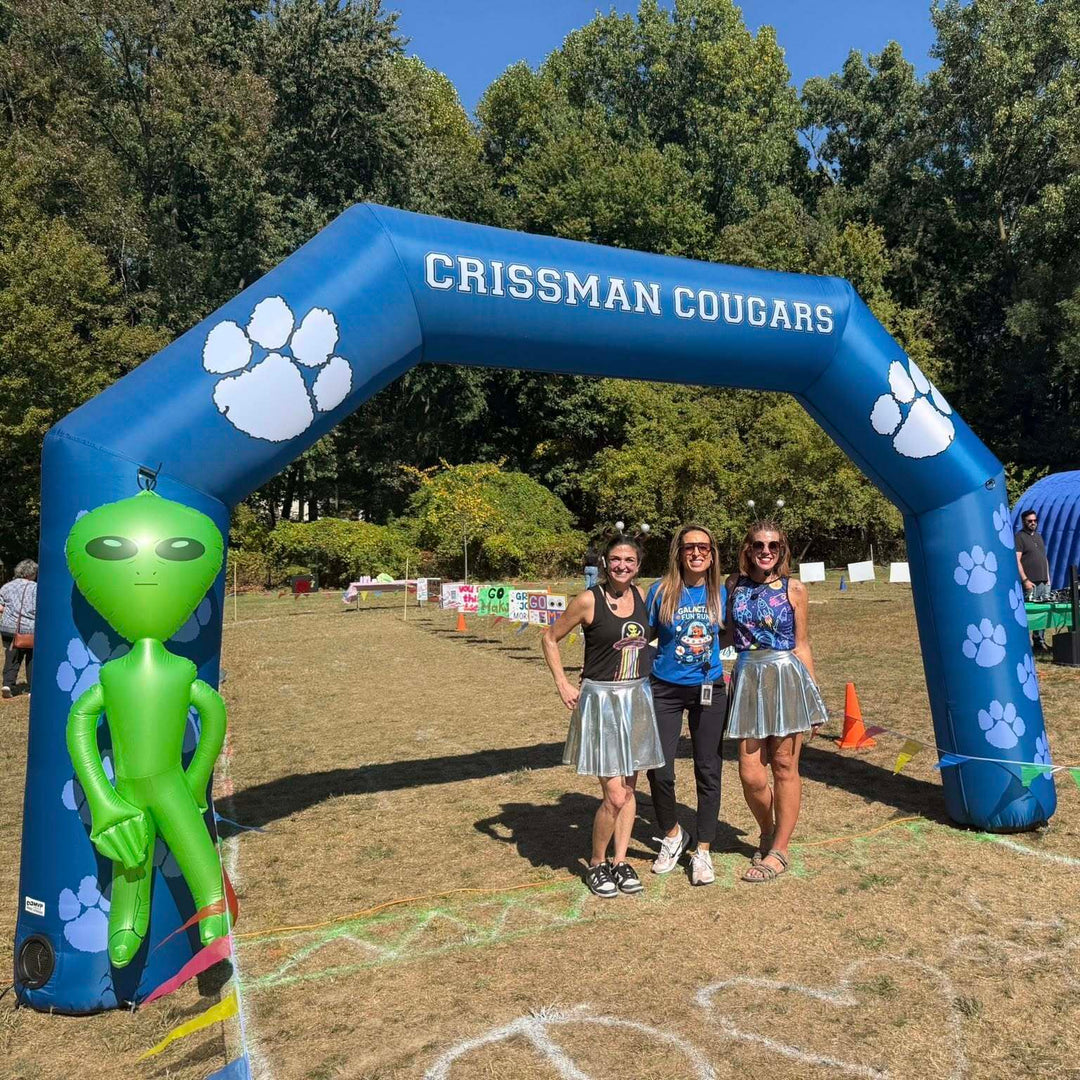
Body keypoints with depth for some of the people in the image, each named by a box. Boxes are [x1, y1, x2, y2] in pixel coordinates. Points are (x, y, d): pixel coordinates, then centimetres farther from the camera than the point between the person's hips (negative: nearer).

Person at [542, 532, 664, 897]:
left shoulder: (641, 595, 3)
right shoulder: (588, 600, -11)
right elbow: (550, 638, 0)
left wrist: (646, 676, 12)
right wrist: (563, 684, -7)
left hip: (638, 698, 5)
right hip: (601, 699, -5)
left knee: (629, 788, 12)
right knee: (614, 796, -6)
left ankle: (620, 861, 28)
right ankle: (596, 864, 17)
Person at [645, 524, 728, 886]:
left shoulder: (720, 593, -1)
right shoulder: (661, 591, -7)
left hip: (709, 691, 2)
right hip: (665, 689, -1)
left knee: (708, 772, 7)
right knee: (659, 771, -2)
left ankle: (703, 851, 23)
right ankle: (672, 835, 27)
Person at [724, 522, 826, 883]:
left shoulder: (793, 589, 1)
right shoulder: (734, 584, 6)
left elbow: (801, 645, 5)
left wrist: (812, 695, 4)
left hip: (786, 677, -2)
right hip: (747, 679, 2)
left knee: (784, 767, 5)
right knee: (750, 774, 1)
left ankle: (779, 851, 20)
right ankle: (767, 831, 30)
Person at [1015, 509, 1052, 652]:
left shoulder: (1039, 536, 20)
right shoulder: (1019, 537, -5)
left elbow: (1045, 558, 24)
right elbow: (1017, 561, -12)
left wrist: (1048, 578, 17)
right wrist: (1025, 580, -17)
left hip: (1043, 582, 8)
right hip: (1030, 583, -8)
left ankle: (1040, 641, 18)